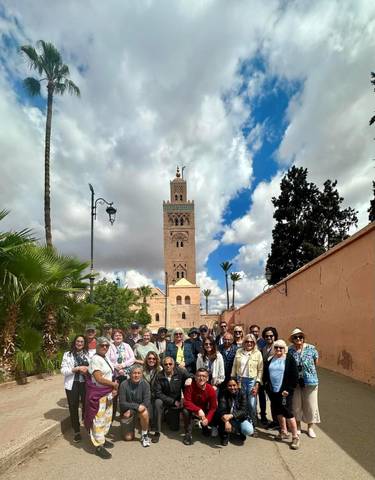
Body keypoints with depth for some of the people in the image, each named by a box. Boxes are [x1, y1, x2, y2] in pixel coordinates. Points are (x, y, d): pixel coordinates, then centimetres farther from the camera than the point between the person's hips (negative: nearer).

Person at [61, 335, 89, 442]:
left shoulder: (88, 354, 4)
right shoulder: (67, 355, 0)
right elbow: (63, 370, -7)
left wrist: (88, 370, -16)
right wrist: (77, 369, -18)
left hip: (86, 384, 1)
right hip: (72, 384, 0)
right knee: (73, 408, 9)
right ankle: (77, 432, 27)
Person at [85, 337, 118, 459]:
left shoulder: (106, 358, 7)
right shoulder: (95, 359, -20)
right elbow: (99, 379, -24)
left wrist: (114, 388, -3)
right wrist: (114, 384, -12)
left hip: (107, 393, 9)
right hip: (98, 394, -9)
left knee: (107, 418, 20)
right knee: (98, 420, 1)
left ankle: (102, 439, 36)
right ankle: (99, 446, 12)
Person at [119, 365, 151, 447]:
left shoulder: (145, 384, -16)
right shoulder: (124, 385, -19)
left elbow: (147, 403, -17)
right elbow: (122, 403, -19)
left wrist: (131, 411, -23)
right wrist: (137, 406, -30)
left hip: (139, 409, 0)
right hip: (127, 412, 0)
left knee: (144, 412, -33)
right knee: (128, 438, -6)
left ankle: (144, 435, -8)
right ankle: (128, 427, 29)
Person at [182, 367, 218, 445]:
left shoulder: (211, 390, -18)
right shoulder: (190, 386, -24)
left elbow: (213, 407, -16)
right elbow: (186, 402, -27)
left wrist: (207, 419, -33)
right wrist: (198, 410, -40)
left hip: (205, 411, 2)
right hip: (192, 411, -2)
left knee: (214, 420, -21)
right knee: (185, 411, -33)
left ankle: (204, 427, 15)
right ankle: (188, 434, -12)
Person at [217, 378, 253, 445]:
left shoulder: (242, 393, -12)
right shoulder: (224, 394, -14)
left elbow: (243, 410, -21)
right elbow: (221, 410, -25)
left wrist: (231, 415, -38)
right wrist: (226, 421, -44)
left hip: (241, 419, 1)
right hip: (229, 419, -1)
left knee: (249, 431, -26)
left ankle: (240, 432, 12)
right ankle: (225, 436, -2)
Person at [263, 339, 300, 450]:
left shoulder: (289, 359, -7)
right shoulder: (270, 360, 7)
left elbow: (295, 377, -9)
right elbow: (265, 375, 16)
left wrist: (288, 390, -12)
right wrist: (267, 386, 6)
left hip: (285, 392, -5)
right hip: (273, 391, 5)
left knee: (288, 413, -5)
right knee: (278, 412, 16)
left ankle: (295, 437, 8)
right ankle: (284, 432, 33)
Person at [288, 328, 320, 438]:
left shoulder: (311, 348, -10)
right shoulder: (289, 350, -9)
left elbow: (316, 362, 7)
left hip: (310, 381, -1)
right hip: (295, 382, 1)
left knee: (311, 405, 9)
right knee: (296, 404, 12)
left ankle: (310, 428, 28)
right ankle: (298, 427, 31)